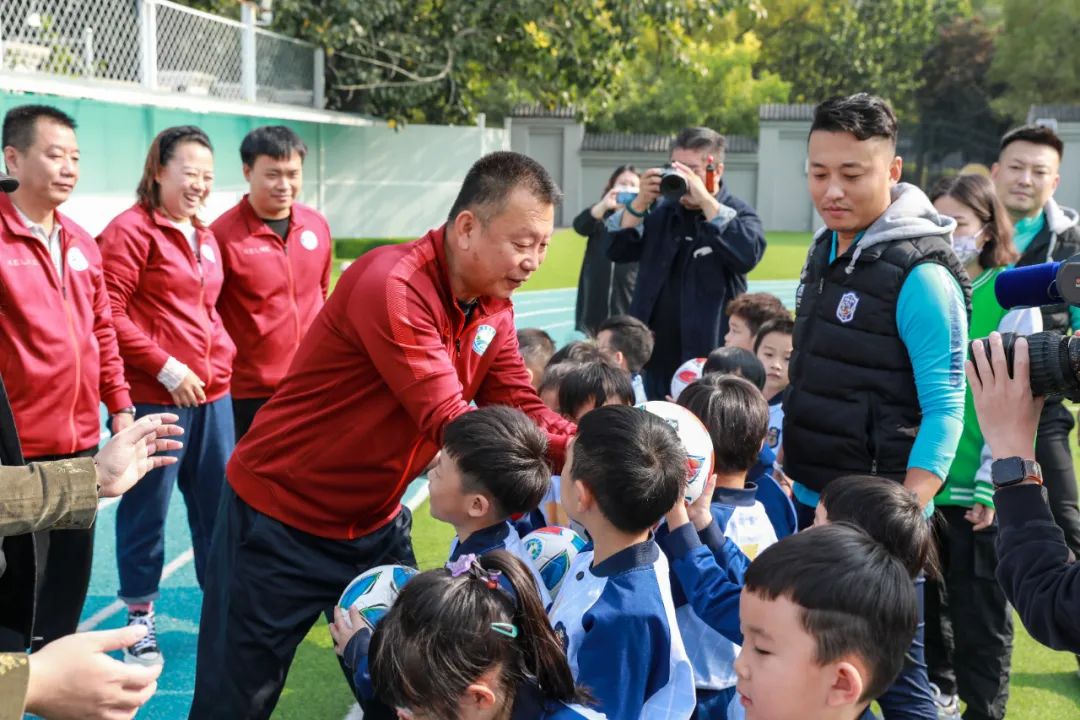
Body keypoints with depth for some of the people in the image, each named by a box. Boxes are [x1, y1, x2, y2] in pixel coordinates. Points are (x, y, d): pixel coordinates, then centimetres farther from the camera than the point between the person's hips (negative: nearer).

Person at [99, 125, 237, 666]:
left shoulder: (205, 238, 15)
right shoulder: (131, 230, -9)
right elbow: (109, 313, -16)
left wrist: (221, 358, 9)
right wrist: (165, 367, -17)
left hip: (212, 393, 7)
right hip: (153, 396, -7)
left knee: (220, 497, 13)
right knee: (147, 507, 4)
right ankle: (140, 618, 18)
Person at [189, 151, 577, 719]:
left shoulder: (494, 309, 0)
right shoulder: (392, 286, -26)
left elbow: (522, 410, -3)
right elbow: (450, 423, -31)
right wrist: (565, 467, -32)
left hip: (376, 525, 8)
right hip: (281, 521, -7)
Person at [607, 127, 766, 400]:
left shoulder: (738, 213, -2)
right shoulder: (662, 212, 11)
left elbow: (748, 254, -23)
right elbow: (618, 251, 3)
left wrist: (705, 201, -24)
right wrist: (641, 201, -10)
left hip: (710, 360, -5)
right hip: (657, 357, 5)